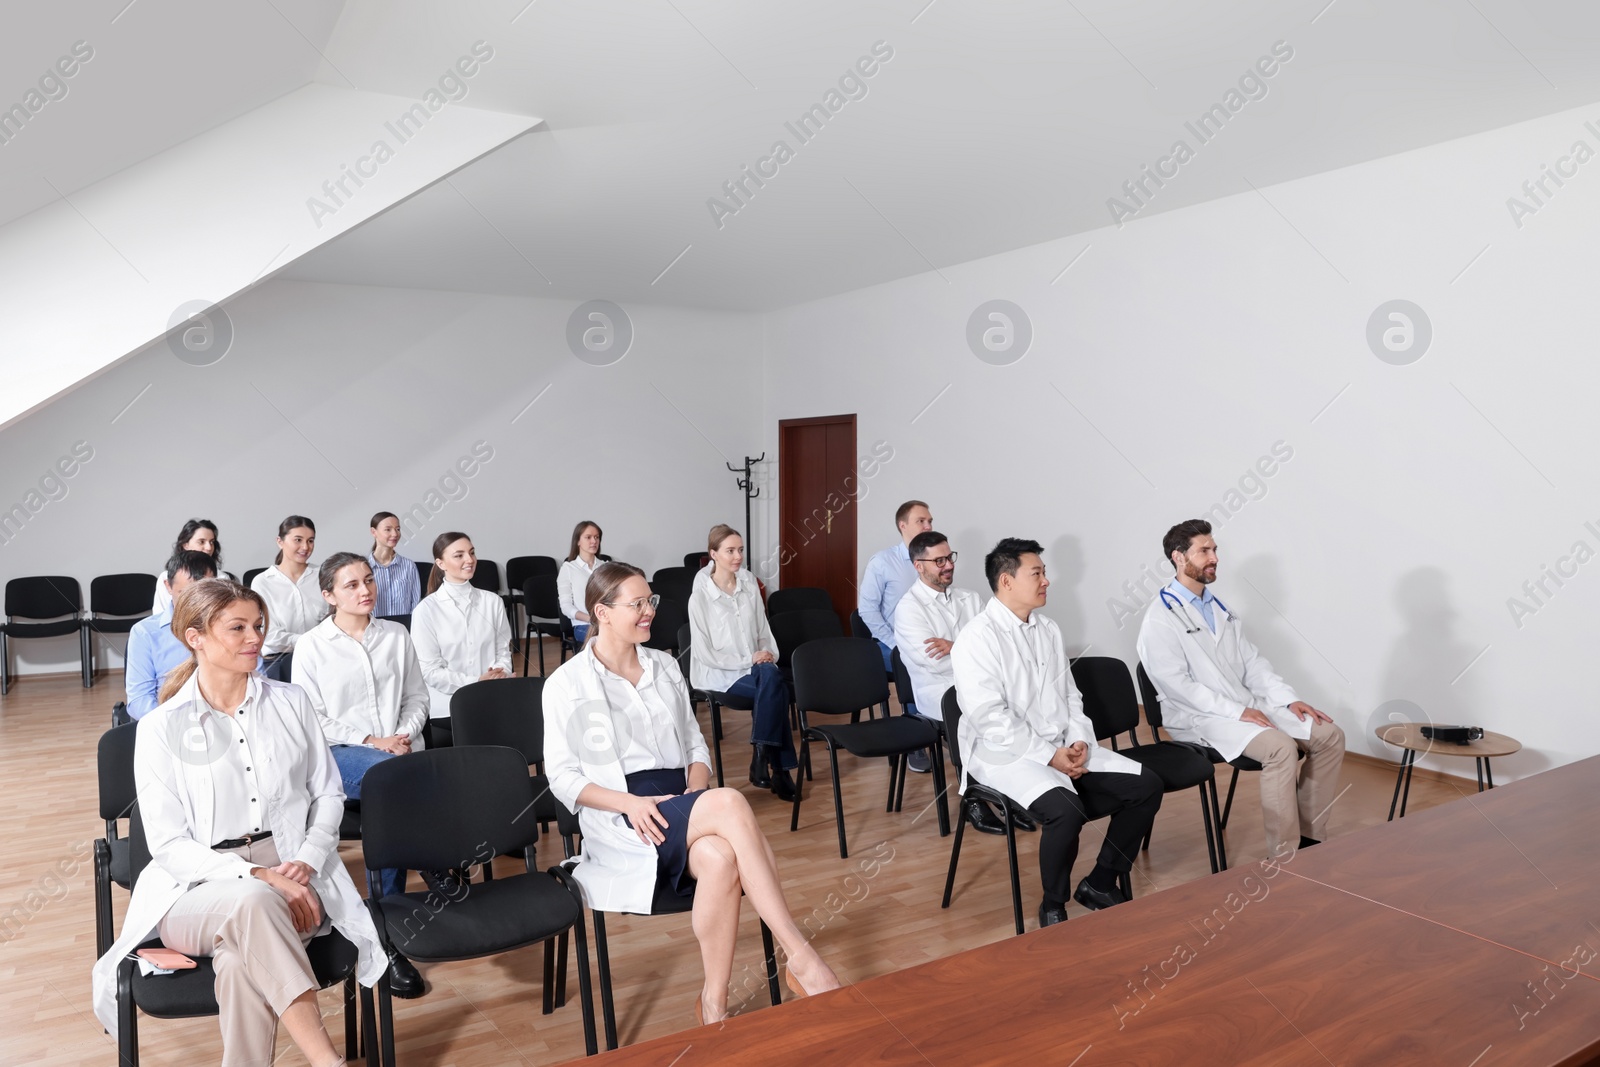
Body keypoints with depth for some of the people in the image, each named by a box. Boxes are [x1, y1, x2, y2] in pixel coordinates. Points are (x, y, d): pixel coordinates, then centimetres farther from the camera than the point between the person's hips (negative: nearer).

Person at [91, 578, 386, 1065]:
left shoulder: (290, 701, 9)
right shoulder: (161, 728, 0)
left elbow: (328, 794, 12)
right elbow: (168, 843, -4)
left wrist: (307, 861, -7)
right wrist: (256, 876, -18)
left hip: (289, 874, 2)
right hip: (197, 887, -1)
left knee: (240, 963, -33)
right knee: (251, 903, -37)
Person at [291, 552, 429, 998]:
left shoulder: (396, 636, 15)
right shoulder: (312, 646, 5)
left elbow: (417, 697, 17)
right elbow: (312, 720, 0)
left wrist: (405, 735, -4)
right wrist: (371, 741, -11)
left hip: (400, 750, 3)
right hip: (339, 756, -3)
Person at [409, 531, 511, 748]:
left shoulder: (492, 601, 8)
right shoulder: (426, 610, -2)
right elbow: (429, 670, -5)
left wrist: (500, 675, -11)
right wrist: (475, 683, -14)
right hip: (447, 710, -2)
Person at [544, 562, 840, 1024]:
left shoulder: (665, 666, 14)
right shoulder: (567, 684, 0)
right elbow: (562, 777, -2)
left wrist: (696, 793, -6)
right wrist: (631, 803, -17)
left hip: (681, 807, 4)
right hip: (622, 822, -4)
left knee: (719, 857, -35)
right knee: (730, 802, -33)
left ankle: (714, 1004, -23)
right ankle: (801, 956, -30)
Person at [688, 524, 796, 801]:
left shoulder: (749, 584, 4)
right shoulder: (701, 595, -11)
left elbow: (763, 628, 13)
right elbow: (704, 652, -11)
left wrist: (769, 653, -7)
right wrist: (749, 660, -14)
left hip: (756, 665, 4)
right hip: (718, 674, -4)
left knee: (770, 676, -30)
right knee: (774, 688, -27)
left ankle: (762, 755, -20)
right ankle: (778, 767, -17)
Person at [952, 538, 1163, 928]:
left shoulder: (1048, 630, 11)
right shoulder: (978, 639, -13)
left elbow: (1070, 694, 15)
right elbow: (990, 717, -19)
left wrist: (1080, 740, -4)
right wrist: (1049, 755, -20)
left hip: (1064, 748, 8)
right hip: (1005, 754, -8)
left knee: (1146, 785, -5)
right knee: (1065, 810, -33)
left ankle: (1100, 884, 10)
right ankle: (1053, 905, -6)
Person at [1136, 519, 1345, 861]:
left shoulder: (1219, 609, 17)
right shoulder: (1161, 618, -10)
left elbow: (1252, 663, 14)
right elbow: (1177, 685, -18)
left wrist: (1289, 700, -1)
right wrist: (1237, 711, -22)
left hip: (1247, 706, 8)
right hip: (1200, 718, -8)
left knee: (1329, 735, -5)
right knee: (1281, 748, -30)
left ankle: (1310, 835, 5)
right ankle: (1284, 859, -21)